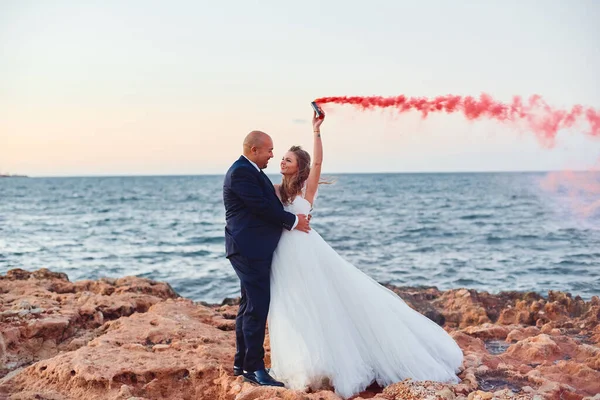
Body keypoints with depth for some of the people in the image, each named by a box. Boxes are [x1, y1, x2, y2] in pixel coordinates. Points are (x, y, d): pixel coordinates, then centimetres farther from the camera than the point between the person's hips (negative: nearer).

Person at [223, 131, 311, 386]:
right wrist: (293, 221, -9)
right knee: (258, 306, -9)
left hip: (253, 249, 11)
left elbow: (267, 203, 19)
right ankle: (254, 368, -3)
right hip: (250, 249, -11)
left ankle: (242, 363, 23)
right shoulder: (241, 172, -15)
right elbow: (262, 206, -18)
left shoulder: (249, 171, 18)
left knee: (250, 305, 14)